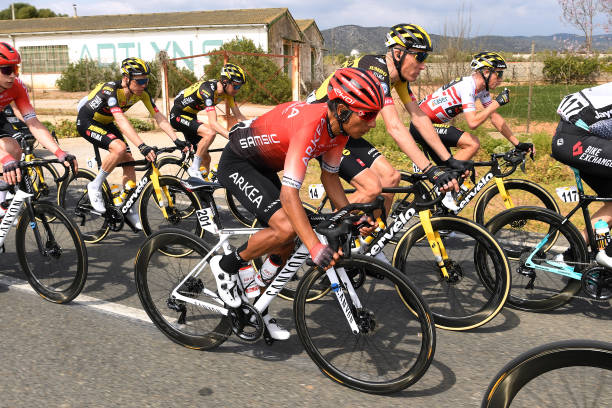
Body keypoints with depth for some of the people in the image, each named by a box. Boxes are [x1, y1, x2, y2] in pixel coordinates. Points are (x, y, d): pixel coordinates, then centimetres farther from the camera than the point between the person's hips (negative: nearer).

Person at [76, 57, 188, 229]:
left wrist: (177, 141, -27)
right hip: (87, 122, -7)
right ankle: (95, 186, -9)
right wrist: (142, 146, -57)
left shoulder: (142, 92, -16)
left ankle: (129, 210, 9)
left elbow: (159, 117, -16)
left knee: (129, 160, -4)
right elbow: (121, 120, -47)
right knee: (119, 148, -31)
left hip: (106, 123, 7)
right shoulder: (110, 90, -35)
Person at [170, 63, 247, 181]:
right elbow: (213, 123, -41)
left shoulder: (228, 90, -9)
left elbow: (239, 116, -6)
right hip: (178, 115, -8)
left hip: (190, 116, 8)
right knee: (210, 133, -31)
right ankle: (194, 169, -18)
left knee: (206, 159, 4)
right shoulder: (208, 90, -33)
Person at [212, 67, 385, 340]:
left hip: (264, 166, 9)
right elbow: (289, 195, -41)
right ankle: (226, 266, -2)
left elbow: (329, 176, 4)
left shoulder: (339, 126, -10)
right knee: (286, 228, -27)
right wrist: (315, 247, -47)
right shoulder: (310, 125, -36)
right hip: (237, 163, -8)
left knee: (284, 249, 6)